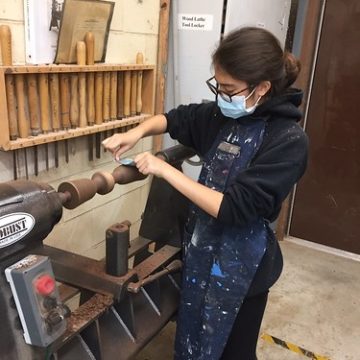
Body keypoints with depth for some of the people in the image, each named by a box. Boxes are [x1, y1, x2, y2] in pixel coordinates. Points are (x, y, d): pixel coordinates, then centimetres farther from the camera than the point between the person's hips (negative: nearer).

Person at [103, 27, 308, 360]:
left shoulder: (288, 140, -23)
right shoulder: (222, 115, -3)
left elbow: (234, 208, -27)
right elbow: (176, 118, 13)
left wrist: (165, 170, -24)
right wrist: (137, 133, -8)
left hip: (240, 264, -6)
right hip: (199, 252, 6)